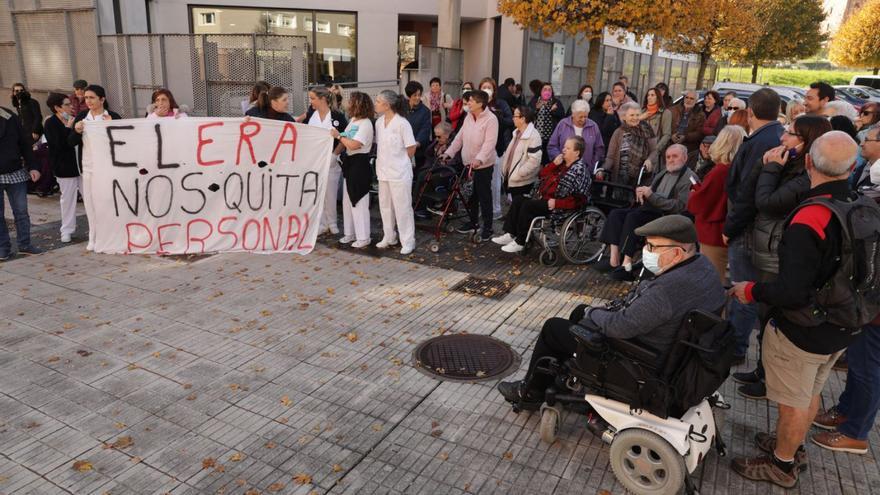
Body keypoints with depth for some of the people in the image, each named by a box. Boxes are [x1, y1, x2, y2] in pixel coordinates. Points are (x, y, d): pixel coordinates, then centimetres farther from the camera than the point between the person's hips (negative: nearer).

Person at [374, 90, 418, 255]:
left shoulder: (402, 123, -14)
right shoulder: (379, 122, 6)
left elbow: (411, 149, -10)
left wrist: (399, 162, 1)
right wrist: (384, 161, 5)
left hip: (399, 172, -7)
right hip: (383, 170, 7)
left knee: (402, 207, 0)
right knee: (385, 206, 15)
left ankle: (408, 241, 11)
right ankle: (389, 237, 30)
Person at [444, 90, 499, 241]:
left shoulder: (491, 119, -17)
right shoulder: (469, 117, 8)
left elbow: (489, 143, -25)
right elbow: (460, 137, 12)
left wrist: (479, 159, -37)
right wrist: (449, 152, 7)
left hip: (483, 165, -8)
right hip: (468, 163, 8)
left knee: (484, 196, 0)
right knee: (471, 195, 17)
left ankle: (487, 227, 10)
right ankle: (472, 222, 31)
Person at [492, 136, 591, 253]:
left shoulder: (579, 169, -10)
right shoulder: (562, 164, 15)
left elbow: (580, 199, -17)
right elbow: (542, 174, 18)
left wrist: (556, 203, -23)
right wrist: (554, 164, 0)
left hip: (559, 206, -9)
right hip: (544, 198, 9)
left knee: (527, 205, -23)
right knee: (519, 200, -2)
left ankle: (520, 242, -16)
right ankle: (510, 234, -7)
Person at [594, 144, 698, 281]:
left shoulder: (689, 177, -3)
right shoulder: (664, 172, 22)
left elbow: (679, 206, -15)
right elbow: (650, 190, 25)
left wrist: (652, 196, -16)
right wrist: (642, 191, -1)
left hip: (668, 215, -8)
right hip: (649, 209, 8)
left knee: (633, 217, -30)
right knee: (616, 213, -12)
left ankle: (626, 264, -29)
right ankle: (614, 259, -21)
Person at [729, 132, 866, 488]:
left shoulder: (809, 219, -30)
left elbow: (791, 292, -31)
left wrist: (750, 291, -14)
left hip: (802, 332, -7)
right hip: (842, 329, 8)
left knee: (792, 402, 12)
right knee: (810, 393, 26)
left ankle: (782, 465, 31)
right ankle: (793, 446, 46)